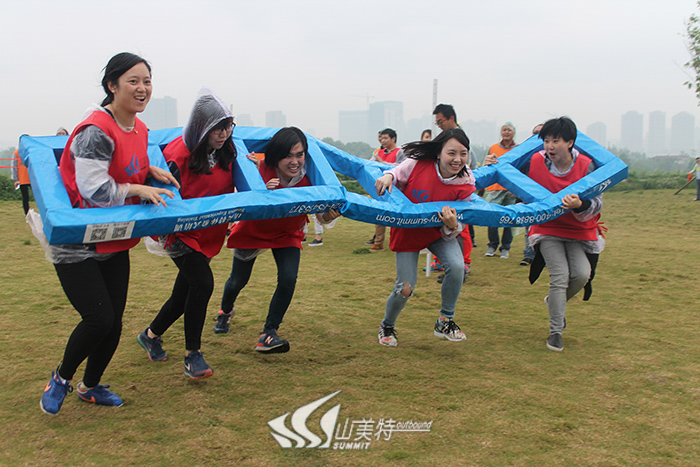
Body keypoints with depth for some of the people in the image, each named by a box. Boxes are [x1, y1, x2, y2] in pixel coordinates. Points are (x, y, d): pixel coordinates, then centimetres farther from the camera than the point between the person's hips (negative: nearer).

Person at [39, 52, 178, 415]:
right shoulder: (96, 131, -23)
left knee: (113, 321, 10)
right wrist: (138, 190, -19)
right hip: (76, 244, -8)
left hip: (114, 243, 8)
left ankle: (91, 386, 33)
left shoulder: (140, 129, 5)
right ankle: (61, 378, 18)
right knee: (99, 319, -10)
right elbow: (93, 189, -26)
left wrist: (152, 171, 4)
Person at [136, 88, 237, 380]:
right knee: (203, 282, -22)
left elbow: (233, 190, 13)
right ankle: (192, 356, -9)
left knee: (185, 293, 12)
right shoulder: (177, 155, -22)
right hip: (182, 232, -7)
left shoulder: (226, 151, -2)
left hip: (210, 234, 7)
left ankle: (151, 335, 37)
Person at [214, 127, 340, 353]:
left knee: (288, 279, -19)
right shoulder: (260, 172, -31)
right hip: (253, 231, -1)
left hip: (287, 234, 1)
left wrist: (329, 215, -47)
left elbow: (321, 215, -23)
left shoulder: (309, 177, -25)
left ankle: (268, 334, -4)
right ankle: (225, 311, 48)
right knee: (238, 281, 13)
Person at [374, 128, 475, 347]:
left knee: (456, 265, -26)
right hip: (407, 232, -2)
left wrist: (451, 227, -37)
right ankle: (387, 326, 27)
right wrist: (388, 175, -26)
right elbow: (398, 174, -2)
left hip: (438, 232, 2)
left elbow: (456, 229, -13)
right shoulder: (418, 164, -23)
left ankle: (445, 321, -2)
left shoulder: (465, 185, -19)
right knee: (405, 289, -6)